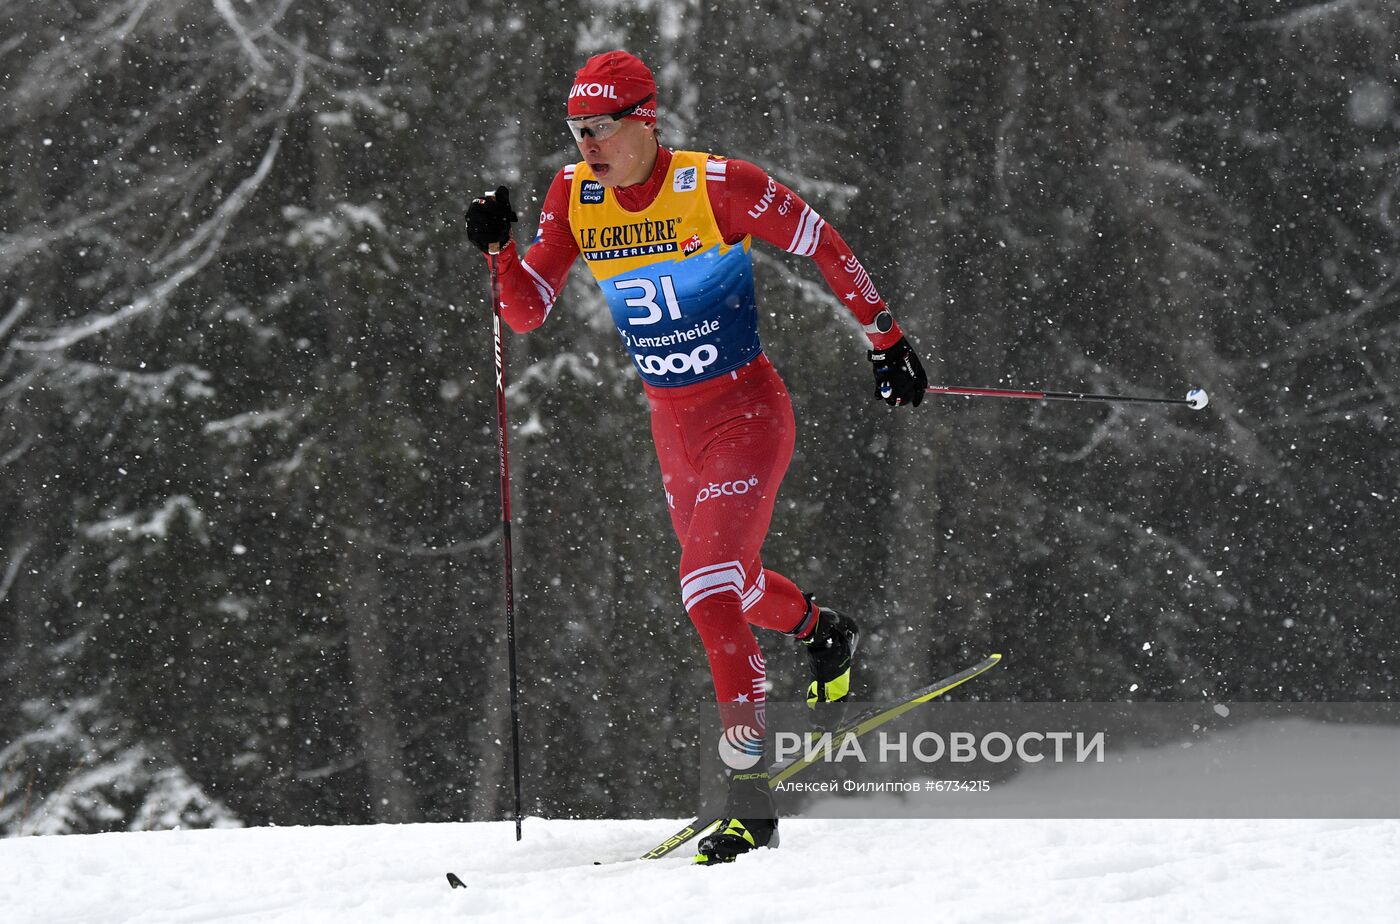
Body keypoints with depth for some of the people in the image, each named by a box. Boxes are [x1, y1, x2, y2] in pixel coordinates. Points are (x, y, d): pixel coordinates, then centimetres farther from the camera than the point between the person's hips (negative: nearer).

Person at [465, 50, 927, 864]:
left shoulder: (716, 186, -19)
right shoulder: (574, 198, -4)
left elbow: (823, 246, -7)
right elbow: (528, 313, -1)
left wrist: (887, 339, -4)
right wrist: (499, 248, -19)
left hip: (747, 413, -7)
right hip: (673, 424, 7)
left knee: (709, 589, -20)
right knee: (728, 581, 24)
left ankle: (752, 793, -18)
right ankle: (826, 631, 59)